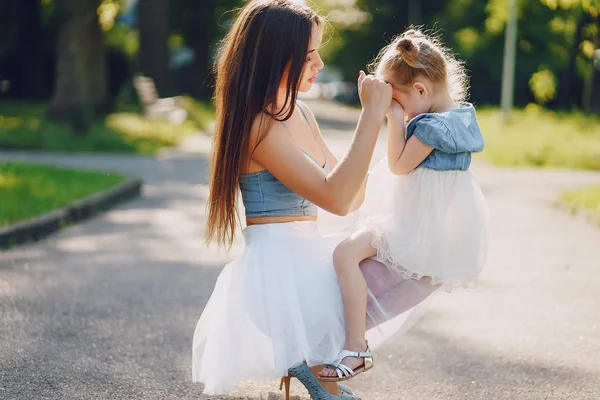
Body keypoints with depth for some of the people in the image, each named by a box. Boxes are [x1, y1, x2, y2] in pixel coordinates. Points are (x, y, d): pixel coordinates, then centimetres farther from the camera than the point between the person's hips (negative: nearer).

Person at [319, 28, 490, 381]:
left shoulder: (431, 126, -22)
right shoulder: (461, 114, 10)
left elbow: (398, 165, -14)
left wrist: (395, 118, -12)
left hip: (422, 228, -11)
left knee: (347, 253, -23)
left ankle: (356, 348, -26)